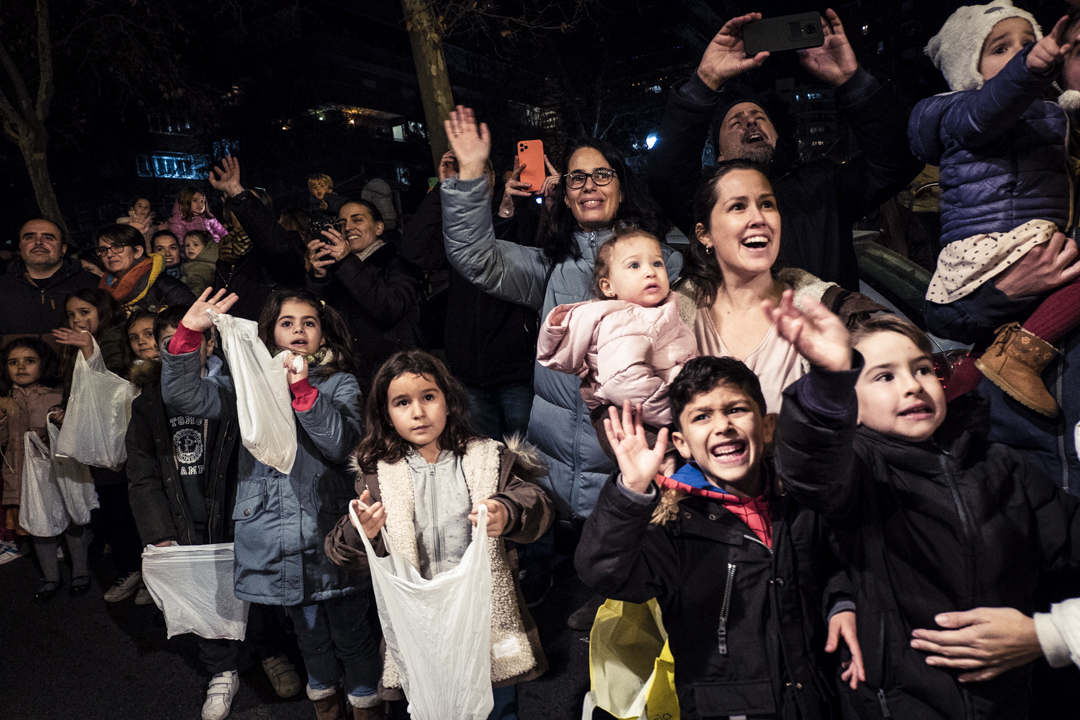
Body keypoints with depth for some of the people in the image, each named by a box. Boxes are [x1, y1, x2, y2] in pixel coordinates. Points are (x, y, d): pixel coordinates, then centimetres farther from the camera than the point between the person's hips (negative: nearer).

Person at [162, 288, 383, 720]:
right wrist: (188, 333, -17)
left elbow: (342, 444, -16)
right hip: (277, 537, 2)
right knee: (309, 632, 19)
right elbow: (185, 397, -6)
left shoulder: (340, 384, 0)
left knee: (350, 632, 9)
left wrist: (303, 389, -24)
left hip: (330, 533, -2)